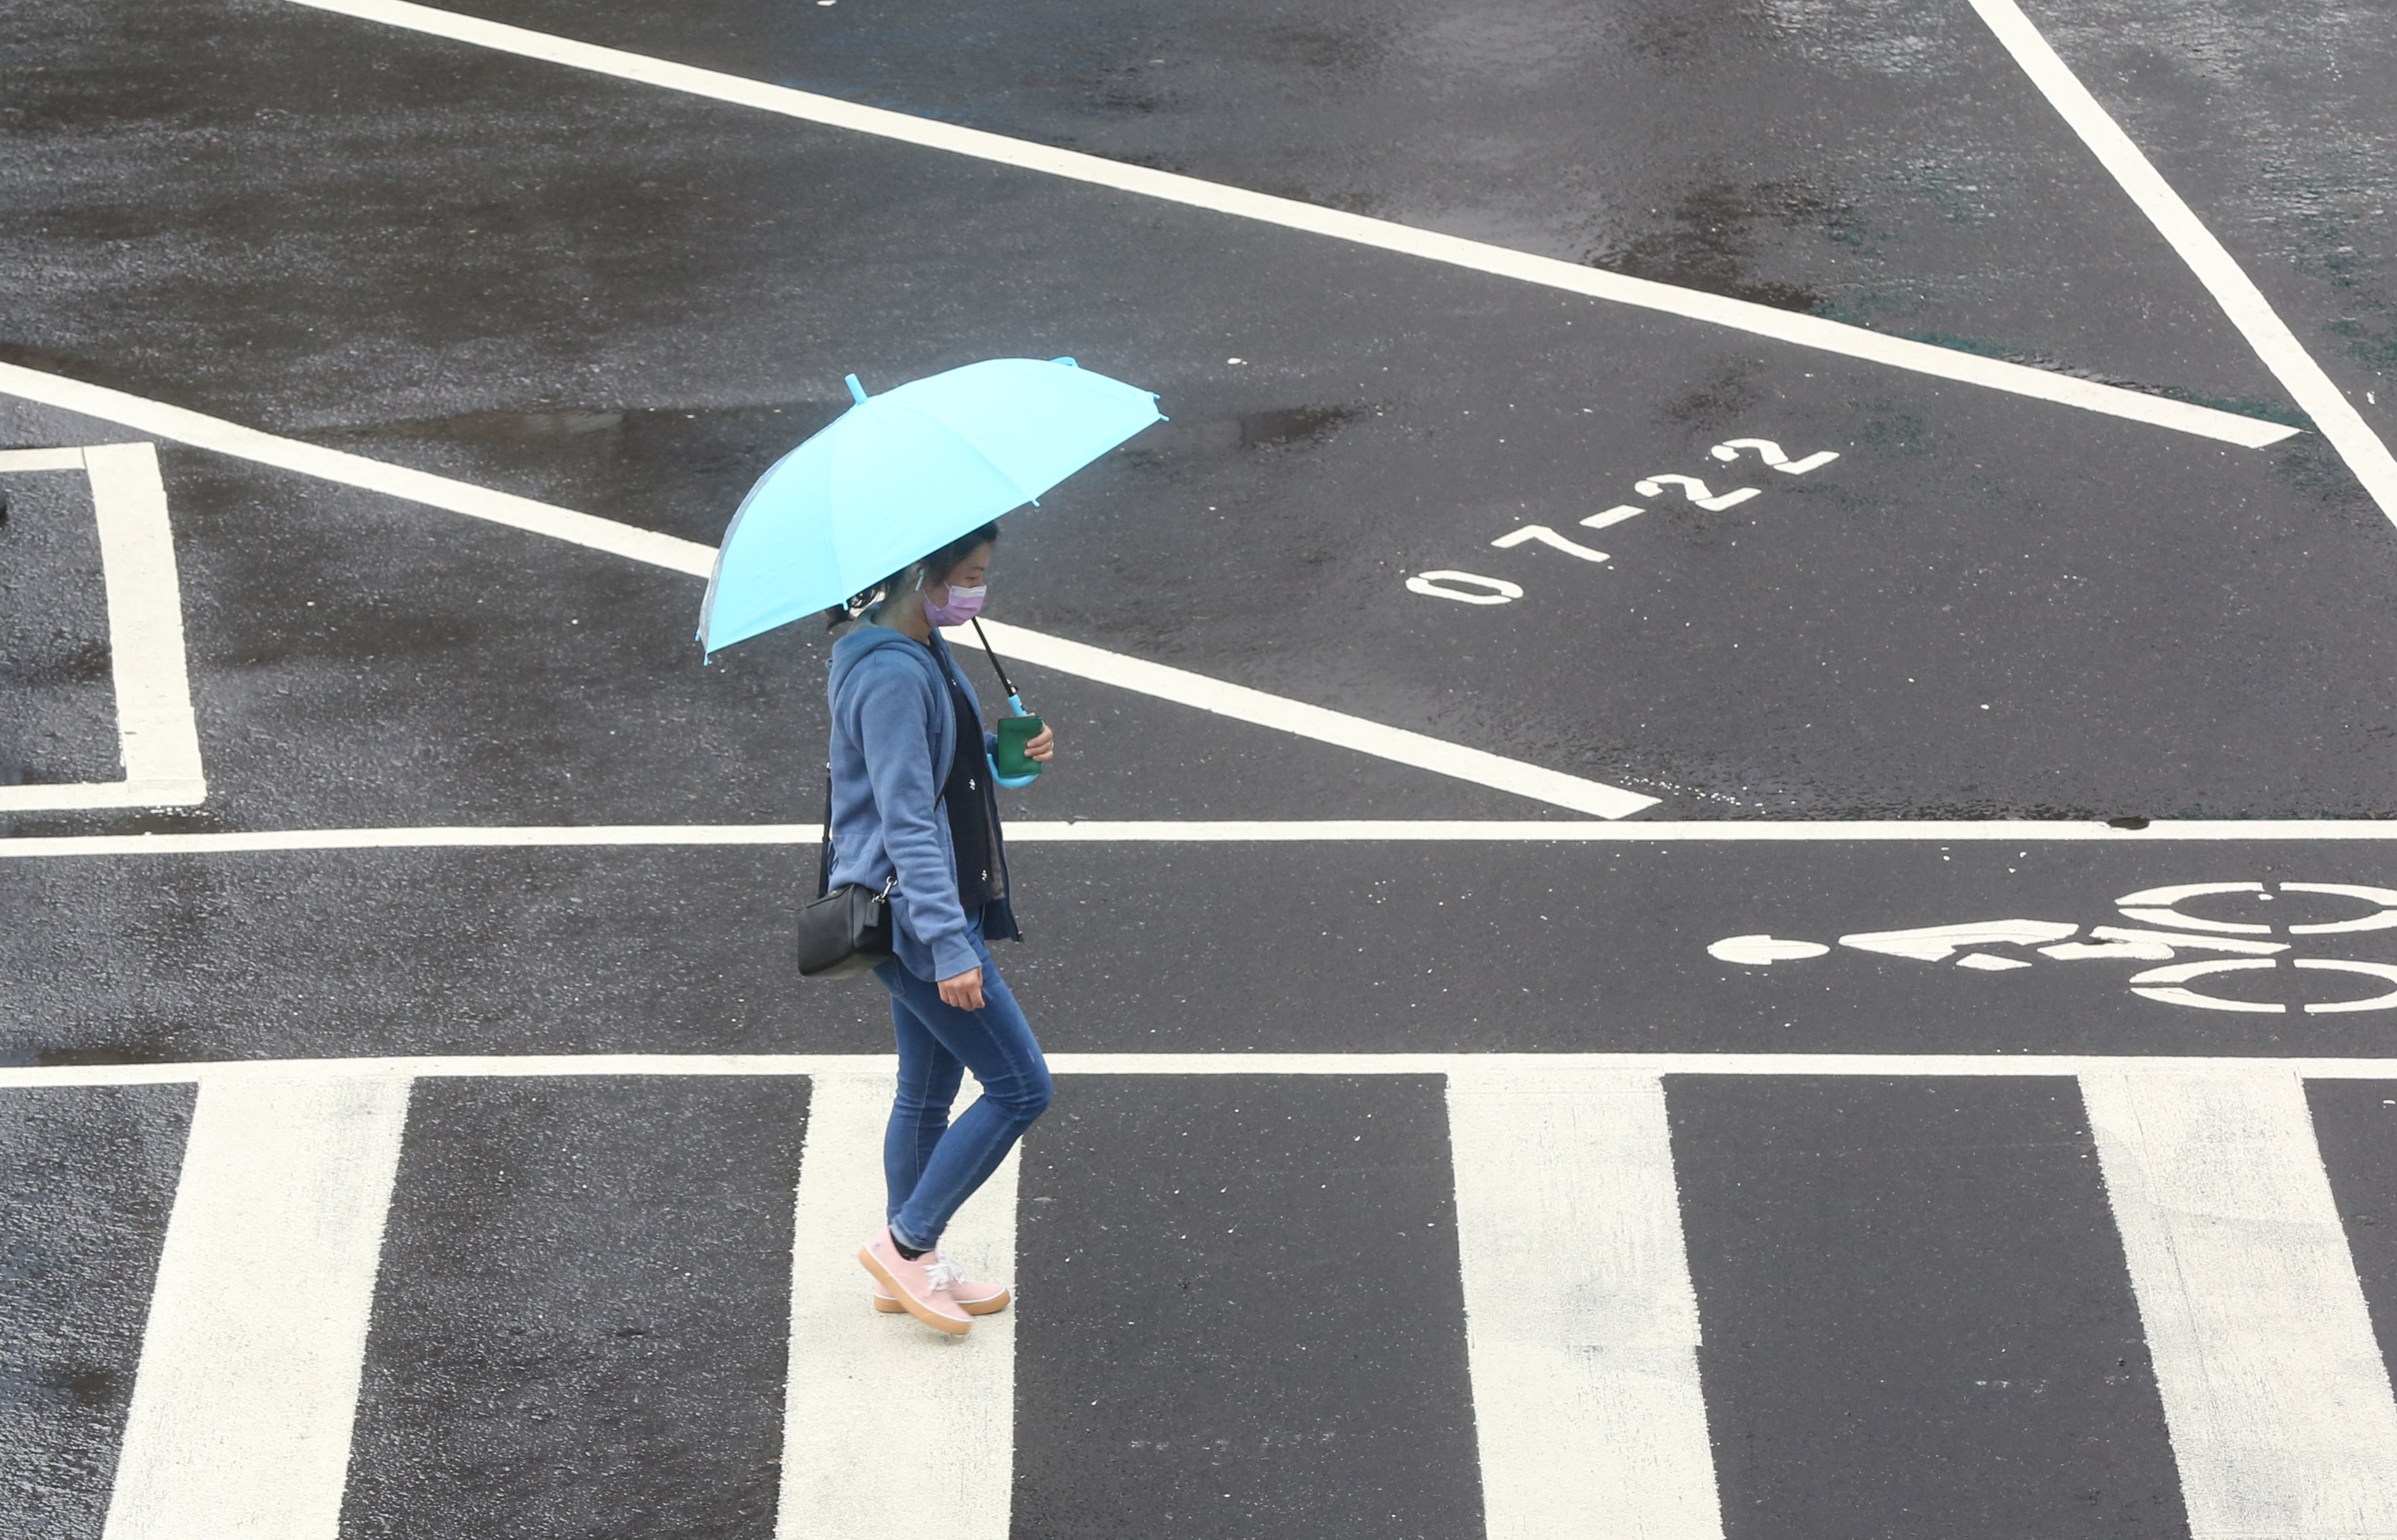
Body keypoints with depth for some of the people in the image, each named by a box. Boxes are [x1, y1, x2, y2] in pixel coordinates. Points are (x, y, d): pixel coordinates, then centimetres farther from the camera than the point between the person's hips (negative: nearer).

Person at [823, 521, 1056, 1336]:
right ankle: (906, 1242, 4)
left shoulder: (925, 653, 10)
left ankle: (912, 1271, 29)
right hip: (912, 916, -10)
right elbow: (907, 821, -25)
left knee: (928, 1093, 18)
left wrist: (1004, 750, 6)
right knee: (1020, 1087, -5)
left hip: (927, 910, 10)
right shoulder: (890, 674, -21)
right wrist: (950, 944, -28)